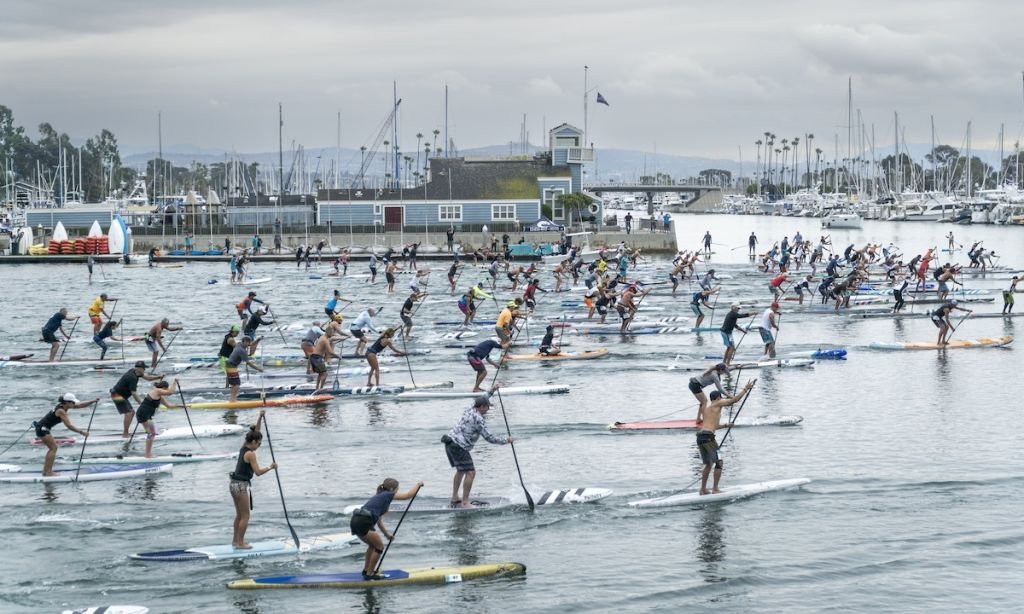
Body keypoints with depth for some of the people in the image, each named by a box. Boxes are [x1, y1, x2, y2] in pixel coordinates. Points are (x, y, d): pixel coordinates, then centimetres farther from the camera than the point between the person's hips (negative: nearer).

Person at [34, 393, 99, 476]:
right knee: (54, 447, -9)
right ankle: (49, 472, -11)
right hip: (42, 429, -10)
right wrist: (81, 432, -26)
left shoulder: (64, 406, 6)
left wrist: (93, 401, 1)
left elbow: (80, 405, 10)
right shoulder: (61, 411, -22)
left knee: (52, 448, 15)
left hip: (42, 428, 10)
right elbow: (69, 426, -26)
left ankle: (45, 470, 17)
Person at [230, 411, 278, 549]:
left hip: (234, 484, 9)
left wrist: (260, 417, 12)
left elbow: (256, 432, 16)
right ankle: (240, 543, 3)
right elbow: (258, 472, -18)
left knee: (239, 515, 19)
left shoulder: (243, 448, 8)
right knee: (245, 516, 0)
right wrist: (270, 467, -6)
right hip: (242, 486, -9)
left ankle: (236, 540, 25)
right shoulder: (250, 454, -16)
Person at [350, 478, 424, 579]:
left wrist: (387, 534, 34)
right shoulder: (388, 495, 1)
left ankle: (366, 570, 35)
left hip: (356, 521, 9)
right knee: (379, 546, 4)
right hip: (363, 523, -9)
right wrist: (418, 485, 20)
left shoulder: (380, 497, 27)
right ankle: (370, 574, 7)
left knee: (373, 545, 28)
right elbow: (408, 495, 5)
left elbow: (379, 520, 31)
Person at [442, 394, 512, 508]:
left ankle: (454, 498, 30)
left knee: (461, 471, 24)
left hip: (450, 443, 10)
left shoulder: (469, 410, 10)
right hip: (458, 446, -10)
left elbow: (483, 400, 31)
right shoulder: (478, 419, -16)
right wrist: (505, 441, -4)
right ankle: (465, 502, -13)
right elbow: (488, 437, -14)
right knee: (470, 472, -11)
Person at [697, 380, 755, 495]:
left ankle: (703, 489, 20)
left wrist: (725, 425, 48)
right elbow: (735, 400, -2)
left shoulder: (707, 408, 26)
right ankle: (715, 489, -4)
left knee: (708, 464, 19)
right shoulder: (718, 403, 3)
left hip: (700, 437, 8)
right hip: (708, 436, -8)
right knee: (718, 462, -1)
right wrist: (746, 389, 7)